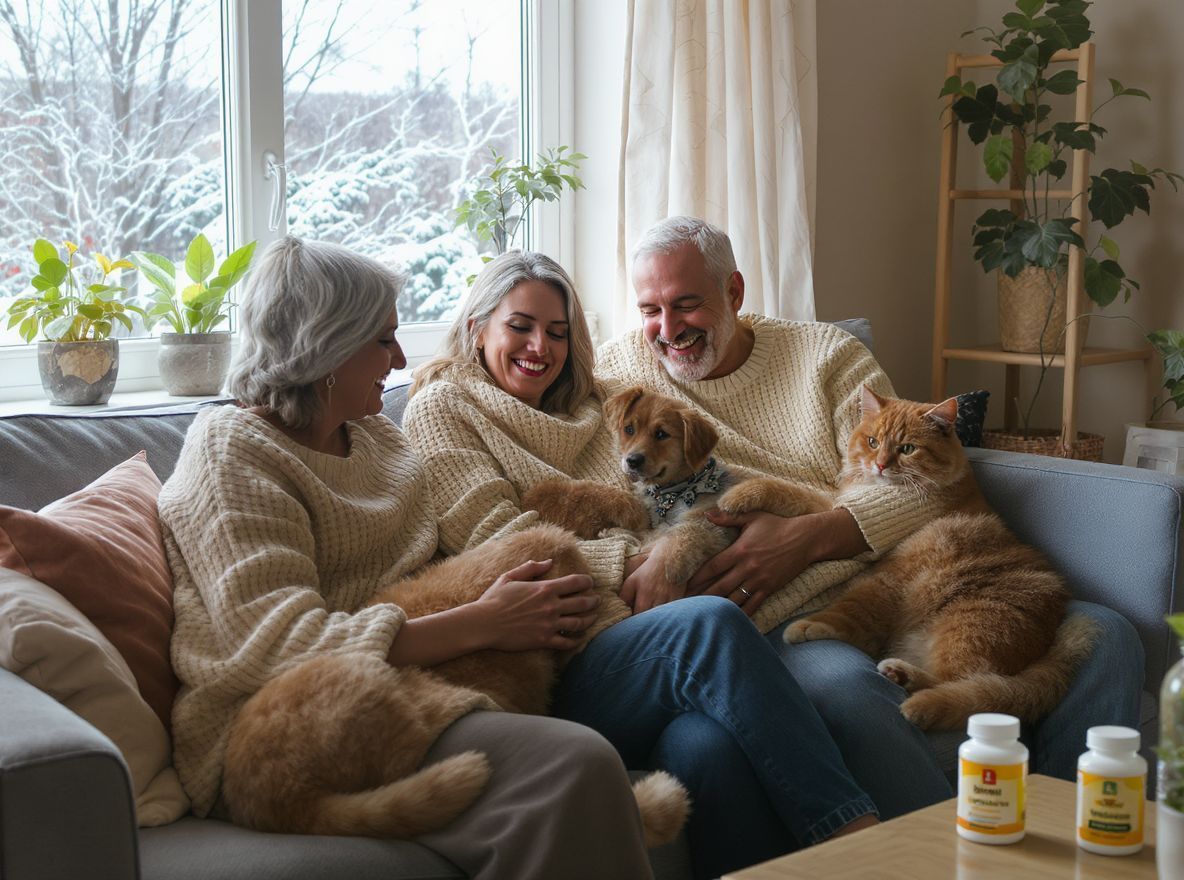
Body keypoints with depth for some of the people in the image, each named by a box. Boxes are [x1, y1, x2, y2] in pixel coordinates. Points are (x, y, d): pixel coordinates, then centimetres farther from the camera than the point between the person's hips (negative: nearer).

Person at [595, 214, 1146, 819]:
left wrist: (805, 538, -13)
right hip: (778, 620, -3)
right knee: (842, 685, -40)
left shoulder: (826, 352, 14)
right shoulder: (620, 367, 13)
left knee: (1103, 635, -14)